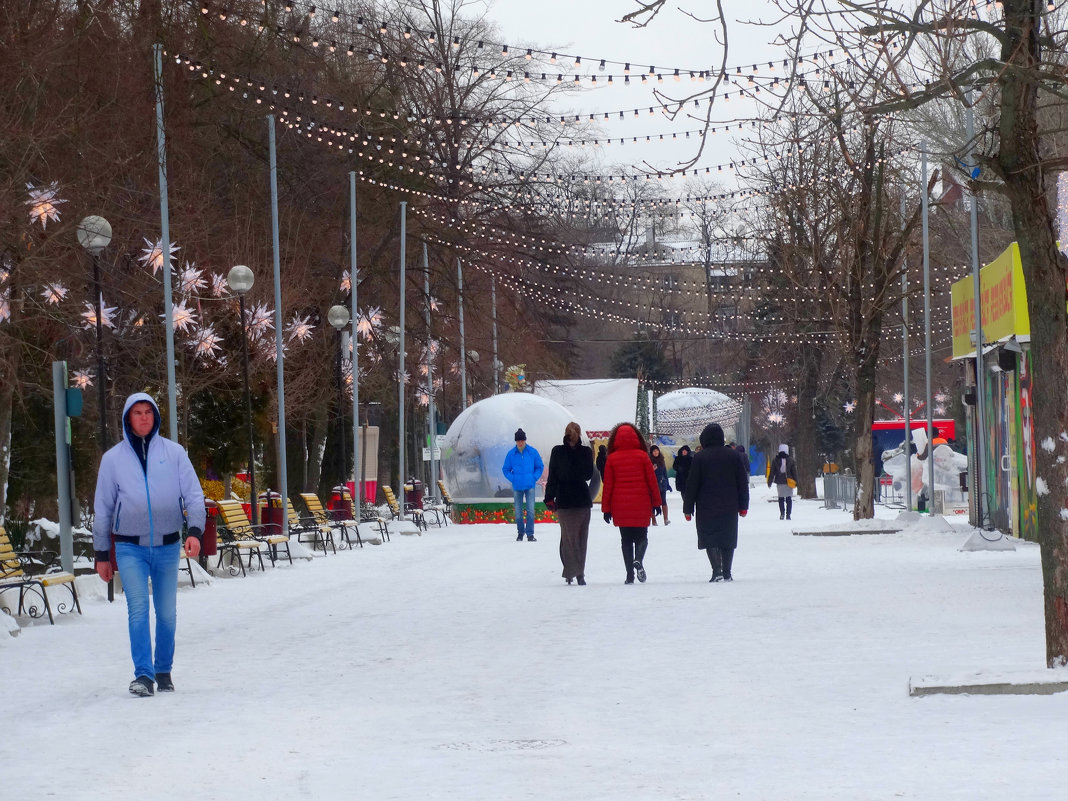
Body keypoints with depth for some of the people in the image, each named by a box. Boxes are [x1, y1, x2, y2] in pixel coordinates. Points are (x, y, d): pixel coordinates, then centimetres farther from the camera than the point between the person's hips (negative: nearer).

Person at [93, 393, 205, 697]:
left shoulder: (173, 452, 2)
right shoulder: (113, 458, 4)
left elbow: (193, 495, 0)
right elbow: (102, 509, 10)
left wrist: (195, 531, -16)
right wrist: (102, 554, 10)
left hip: (167, 546, 1)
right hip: (130, 547, -1)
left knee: (167, 613, 7)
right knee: (138, 608, -14)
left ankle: (163, 671, 22)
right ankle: (143, 675, -17)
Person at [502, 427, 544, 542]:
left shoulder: (533, 452, -1)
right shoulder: (511, 454, 0)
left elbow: (540, 466, 9)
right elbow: (505, 469, 10)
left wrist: (534, 478, -3)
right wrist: (513, 479, -4)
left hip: (530, 485, -1)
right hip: (517, 487, 1)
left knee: (530, 510, -9)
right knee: (518, 511, 6)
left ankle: (530, 534, -3)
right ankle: (520, 532, 21)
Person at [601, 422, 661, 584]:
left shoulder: (612, 458, -1)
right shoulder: (642, 456, -3)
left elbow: (607, 484, 1)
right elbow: (652, 481, 1)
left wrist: (606, 508, 7)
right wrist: (656, 502, 11)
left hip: (620, 507, 1)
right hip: (641, 507, -1)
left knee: (626, 540, 9)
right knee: (641, 537, 11)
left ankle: (630, 575, 2)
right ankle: (638, 560, -18)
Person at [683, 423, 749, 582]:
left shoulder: (700, 457, -7)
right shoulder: (734, 455, 4)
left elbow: (692, 484, -4)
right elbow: (743, 483, 8)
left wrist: (688, 508, 2)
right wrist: (743, 506, 14)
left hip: (707, 508, -3)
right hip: (729, 507, 3)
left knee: (710, 539, 0)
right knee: (728, 539, 11)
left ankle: (717, 570, -16)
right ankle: (727, 572, 11)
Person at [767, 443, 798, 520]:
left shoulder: (775, 460, 0)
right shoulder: (790, 460, -2)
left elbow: (772, 472, 3)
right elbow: (794, 471, 0)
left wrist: (770, 481, 10)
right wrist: (796, 481, 7)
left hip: (779, 482, 1)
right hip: (789, 482, -1)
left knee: (781, 498, 9)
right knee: (789, 498, 4)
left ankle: (782, 514, -4)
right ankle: (788, 515, -3)